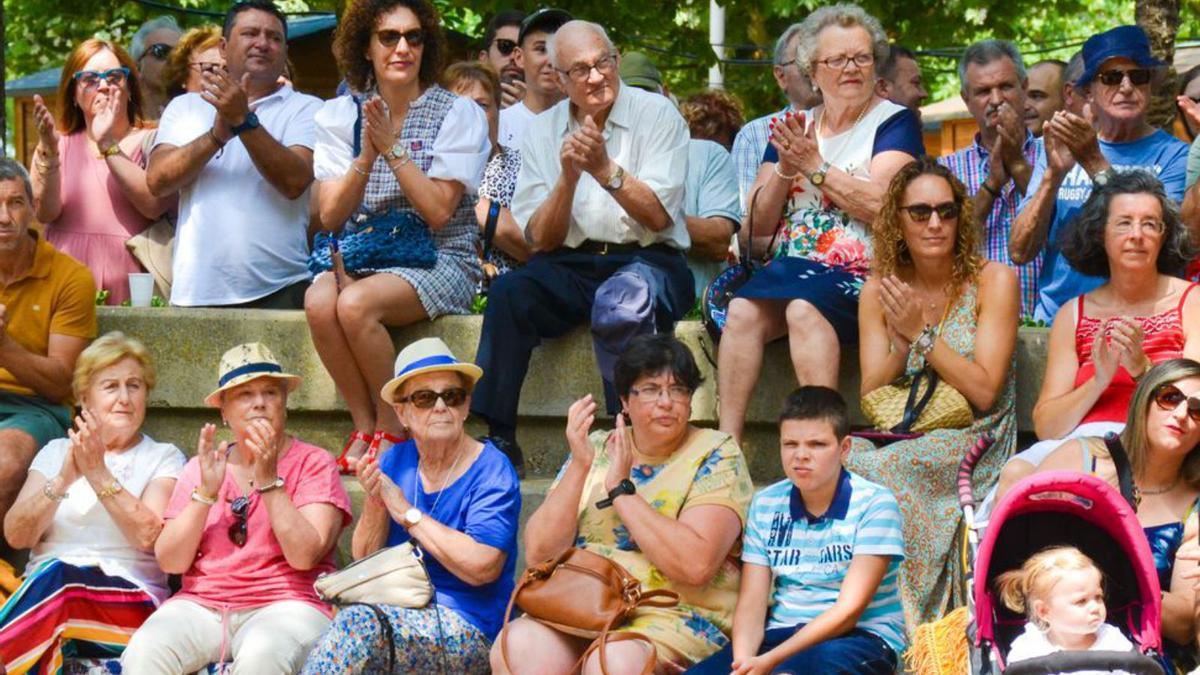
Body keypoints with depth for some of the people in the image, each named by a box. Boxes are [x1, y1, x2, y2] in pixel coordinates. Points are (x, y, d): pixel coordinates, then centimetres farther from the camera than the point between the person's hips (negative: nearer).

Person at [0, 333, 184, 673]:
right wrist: (63, 480, -9)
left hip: (129, 603, -2)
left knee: (57, 576, -36)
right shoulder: (55, 452, 21)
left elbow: (148, 536, -7)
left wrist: (98, 473, -12)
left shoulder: (164, 458, 13)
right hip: (40, 593, 2)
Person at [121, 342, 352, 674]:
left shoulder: (313, 463, 5)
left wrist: (269, 480, -13)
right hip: (201, 605, 3)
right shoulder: (199, 467, 15)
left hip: (284, 605, -3)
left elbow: (304, 556, -9)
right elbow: (170, 562, 4)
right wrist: (207, 491, -7)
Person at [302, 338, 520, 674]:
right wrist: (375, 502, -9)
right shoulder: (394, 462, 10)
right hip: (396, 613, 5)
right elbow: (365, 560, 10)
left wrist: (408, 513, -13)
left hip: (468, 629, -5)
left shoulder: (491, 471, -6)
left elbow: (481, 566, -20)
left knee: (359, 625, -32)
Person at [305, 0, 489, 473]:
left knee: (355, 304, -32)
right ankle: (363, 426, -14)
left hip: (437, 258, -3)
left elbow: (439, 211, -12)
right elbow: (330, 216, 0)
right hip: (359, 253, 3)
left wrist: (393, 149, -16)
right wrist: (366, 158, -15)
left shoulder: (457, 114, -2)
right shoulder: (340, 115, 8)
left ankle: (391, 429, -12)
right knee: (319, 303, -31)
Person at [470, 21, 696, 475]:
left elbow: (658, 217, -9)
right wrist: (568, 176, -13)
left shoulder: (657, 115, 1)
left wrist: (606, 169, -21)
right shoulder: (543, 130, 10)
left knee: (622, 304, -38)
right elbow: (540, 239, 3)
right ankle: (498, 441, -23)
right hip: (571, 265, 3)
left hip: (647, 259, -3)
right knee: (509, 293, -28)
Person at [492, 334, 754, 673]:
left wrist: (621, 489, -11)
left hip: (677, 617, -4)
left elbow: (696, 566, -16)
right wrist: (578, 467, -7)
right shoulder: (597, 448, 13)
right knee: (517, 646, -28)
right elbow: (538, 552, 3)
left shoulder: (716, 455, 2)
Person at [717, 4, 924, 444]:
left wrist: (814, 167, -9)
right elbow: (758, 225, 14)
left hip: (860, 274, -4)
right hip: (791, 267, 4)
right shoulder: (792, 127, 19)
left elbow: (881, 204, -12)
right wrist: (785, 169, -3)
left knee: (805, 309, -35)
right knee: (742, 311, -27)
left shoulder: (894, 122, 5)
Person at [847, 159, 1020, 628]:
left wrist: (922, 334, -15)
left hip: (972, 446, -4)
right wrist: (900, 343, -13)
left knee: (870, 471, -30)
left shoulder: (992, 281, -3)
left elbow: (984, 391, -10)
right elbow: (870, 398, 3)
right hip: (901, 444, 4)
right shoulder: (881, 289, 8)